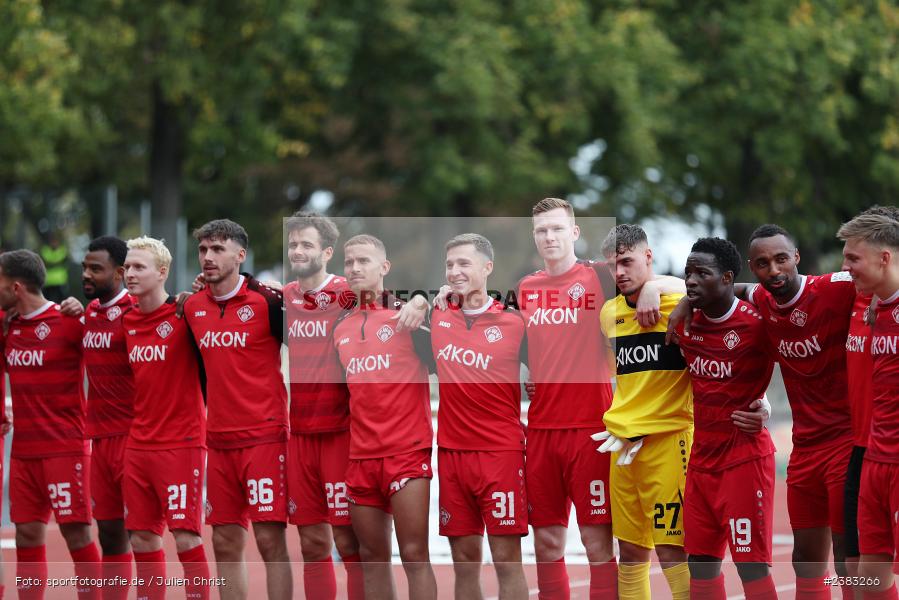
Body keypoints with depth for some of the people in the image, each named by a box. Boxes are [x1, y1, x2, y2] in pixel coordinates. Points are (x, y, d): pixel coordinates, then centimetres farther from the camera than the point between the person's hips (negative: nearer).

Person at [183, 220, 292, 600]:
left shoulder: (266, 301, -9)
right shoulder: (193, 307, 9)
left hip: (264, 436, -6)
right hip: (219, 439, 6)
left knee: (270, 538, -8)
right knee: (225, 543, 7)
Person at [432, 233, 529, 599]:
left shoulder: (514, 322, -3)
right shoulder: (437, 317, 6)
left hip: (500, 452, -4)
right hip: (451, 452, 4)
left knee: (507, 560, -5)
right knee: (464, 562, 7)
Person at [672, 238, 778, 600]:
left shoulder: (756, 324, -14)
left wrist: (761, 404, -9)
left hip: (744, 458, -7)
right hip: (701, 457, 7)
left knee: (751, 564, -7)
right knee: (700, 563, 9)